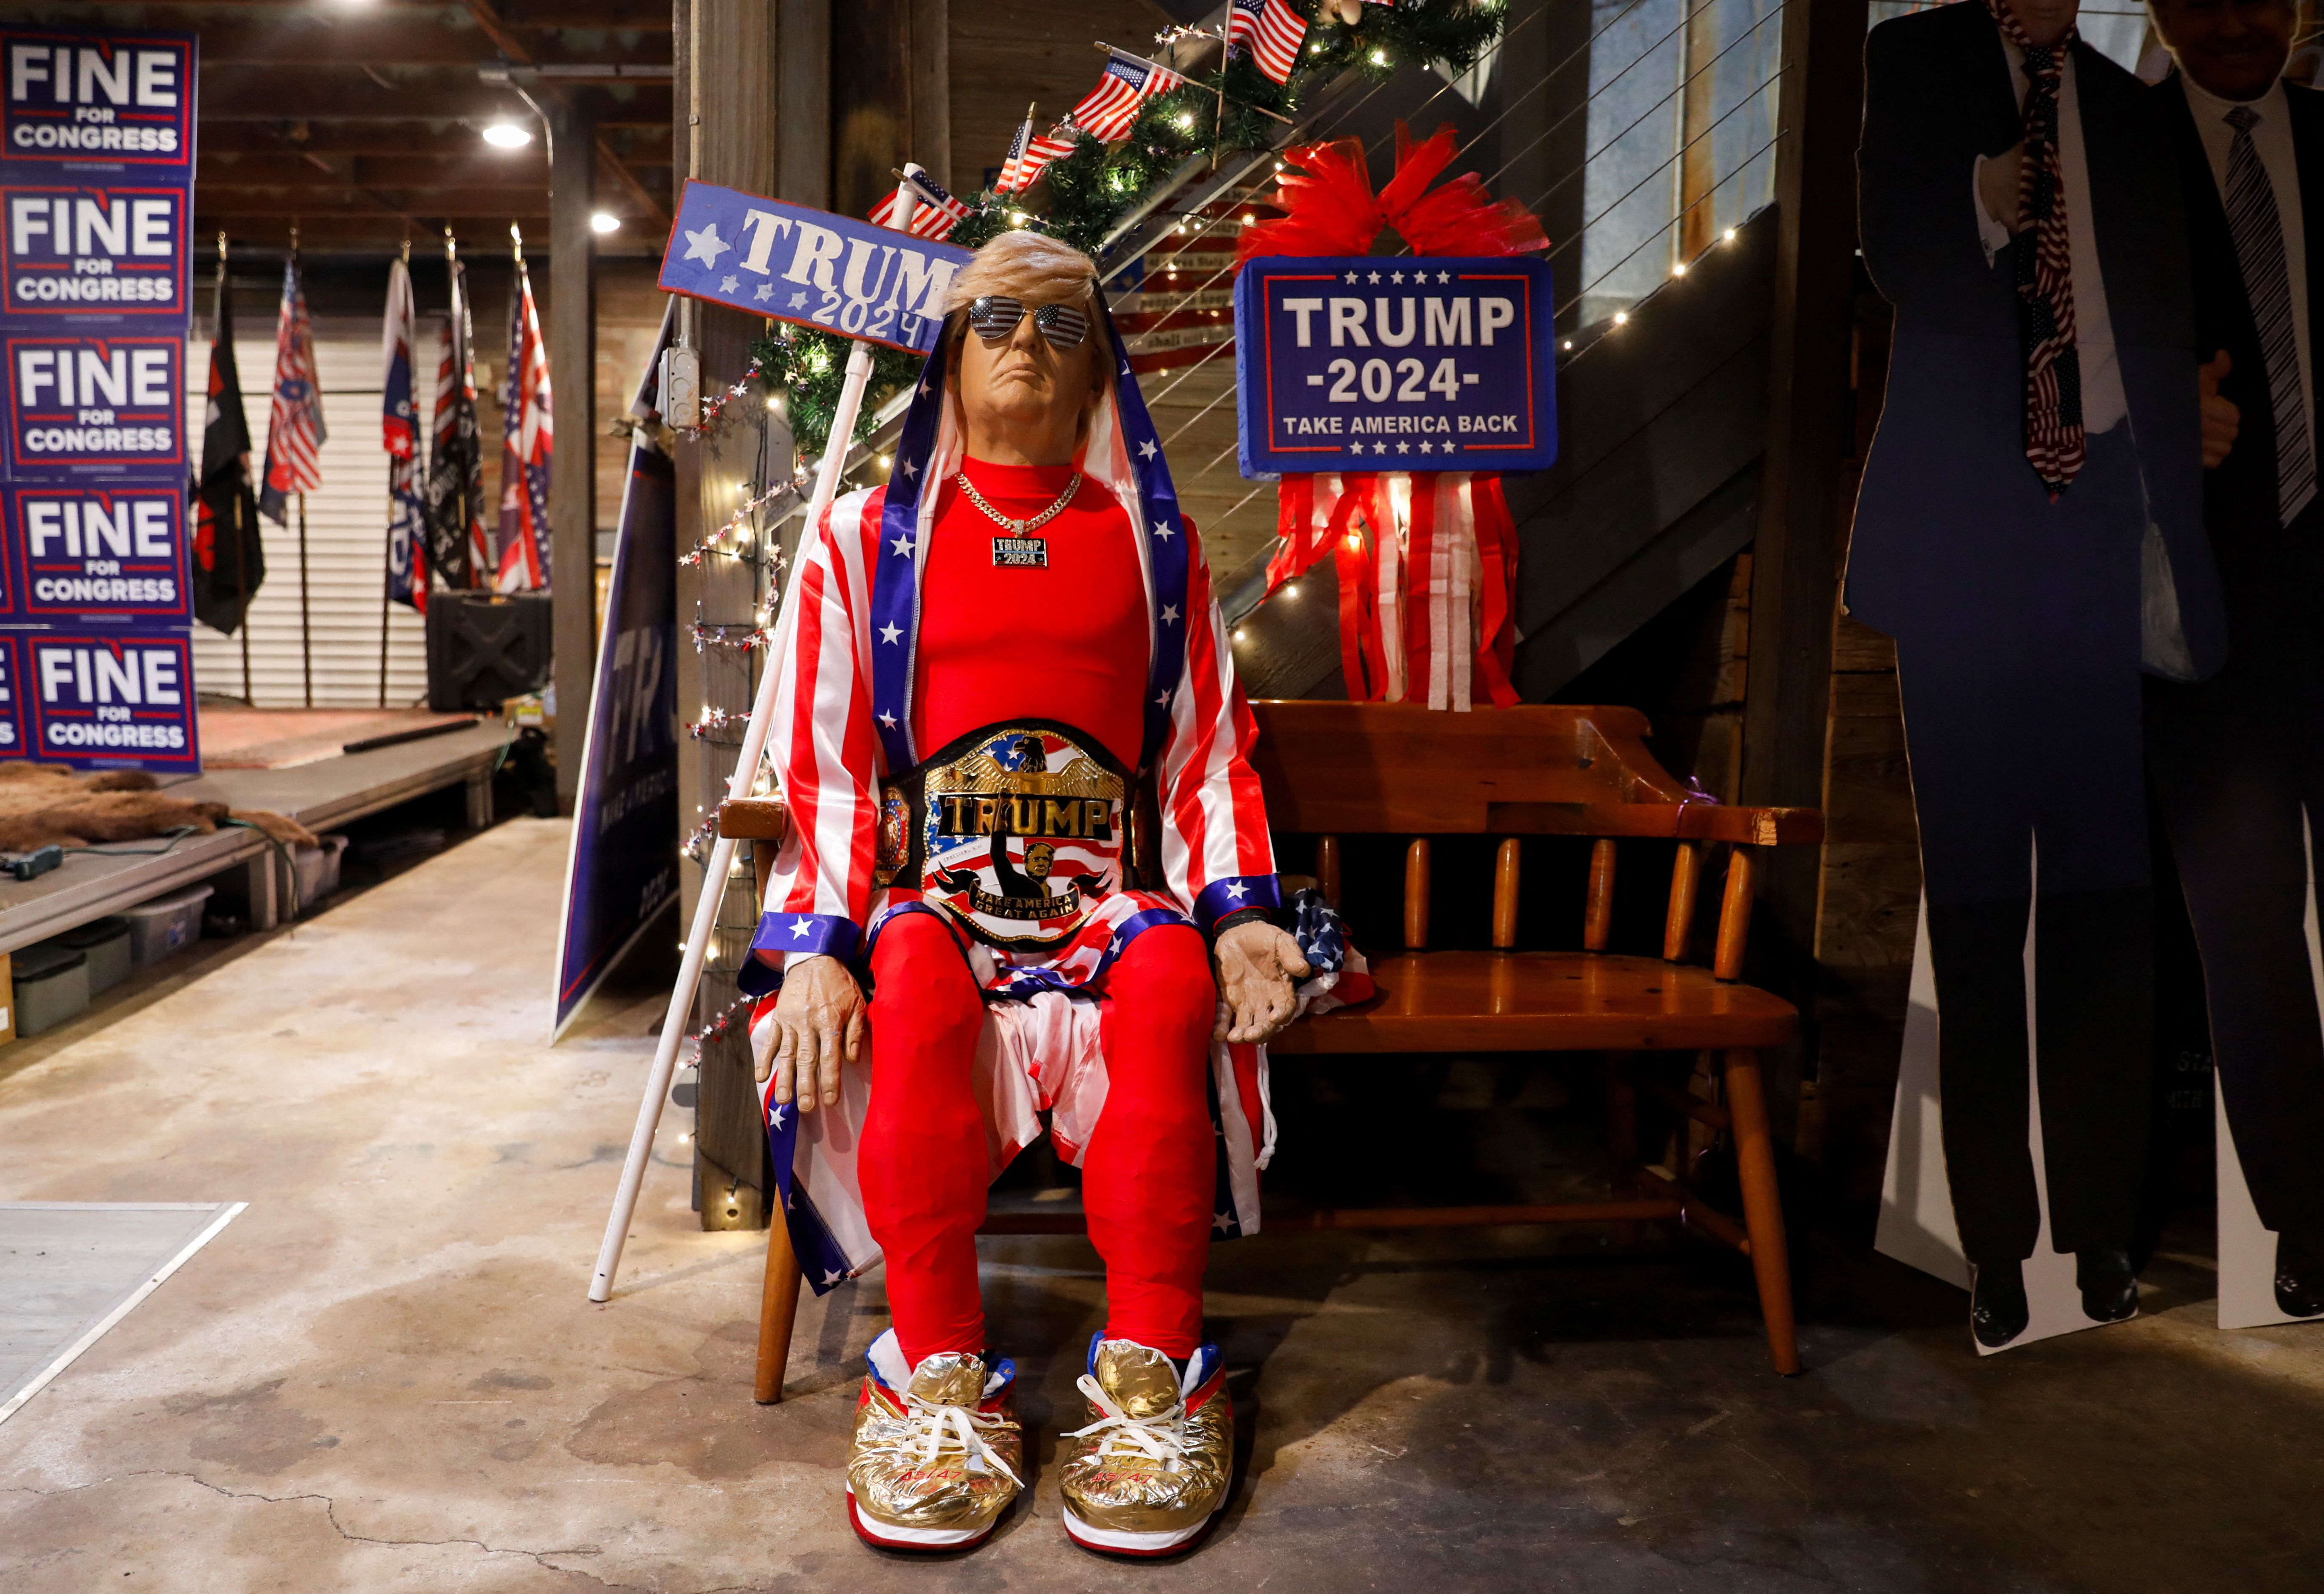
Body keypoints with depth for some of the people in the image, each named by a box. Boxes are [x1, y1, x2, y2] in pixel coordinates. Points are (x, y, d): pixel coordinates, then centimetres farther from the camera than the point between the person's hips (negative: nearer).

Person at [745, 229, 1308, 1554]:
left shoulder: (1153, 539, 17)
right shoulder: (867, 536, 14)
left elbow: (1211, 750, 12)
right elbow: (826, 766, 6)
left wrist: (1242, 915, -5)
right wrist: (821, 944, -9)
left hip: (1108, 882, 1)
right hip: (931, 880, 0)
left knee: (1169, 984, -33)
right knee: (912, 987, -34)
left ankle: (1154, 1375, -24)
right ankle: (938, 1376, -23)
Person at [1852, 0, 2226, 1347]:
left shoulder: (2128, 108, 18)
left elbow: (2166, 332, 14)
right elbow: (1893, 247, -2)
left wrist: (2175, 547, 6)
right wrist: (1977, 212, -23)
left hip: (2096, 503, 3)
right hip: (1963, 515, -2)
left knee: (2104, 888, 1)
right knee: (1975, 895, -1)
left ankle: (2103, 1226, 11)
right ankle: (1997, 1242, 7)